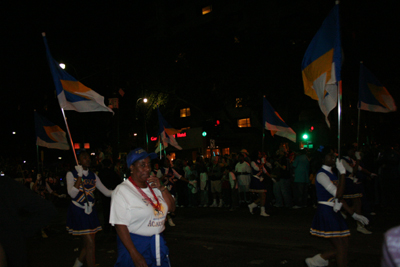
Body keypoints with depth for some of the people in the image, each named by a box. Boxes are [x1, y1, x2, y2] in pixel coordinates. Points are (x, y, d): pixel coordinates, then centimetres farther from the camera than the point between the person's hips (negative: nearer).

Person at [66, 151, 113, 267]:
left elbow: (106, 191, 8)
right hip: (78, 211, -6)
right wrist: (80, 176, -18)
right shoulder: (71, 174, -4)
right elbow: (72, 194, -17)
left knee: (87, 244, 12)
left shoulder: (93, 176, 10)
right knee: (90, 243, -9)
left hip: (90, 211, 6)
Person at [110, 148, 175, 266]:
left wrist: (162, 188, -7)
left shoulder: (153, 186, 7)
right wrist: (135, 254, -21)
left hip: (158, 243, 6)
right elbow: (120, 225, -17)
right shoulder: (122, 190, -12)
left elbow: (171, 208, 7)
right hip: (135, 244, -6)